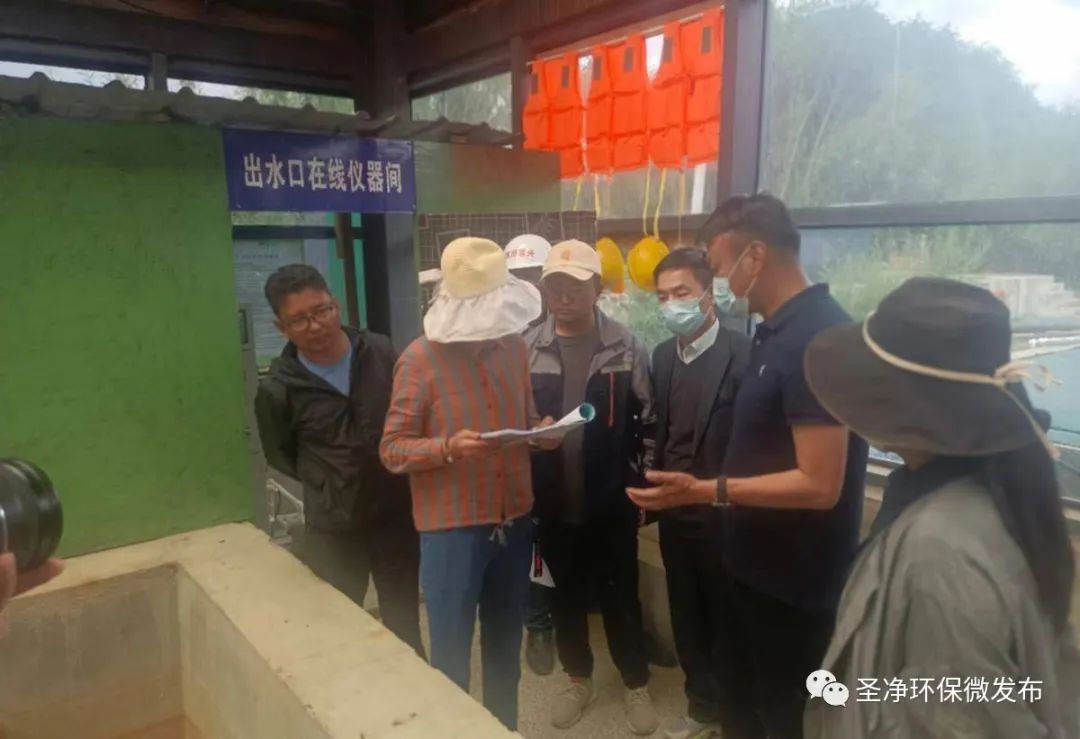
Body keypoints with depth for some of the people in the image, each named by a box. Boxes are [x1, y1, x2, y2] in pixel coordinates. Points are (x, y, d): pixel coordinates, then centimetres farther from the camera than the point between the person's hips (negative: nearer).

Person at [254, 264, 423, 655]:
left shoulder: (380, 352, -7)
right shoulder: (277, 389, -13)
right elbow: (281, 458, 5)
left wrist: (395, 475, 2)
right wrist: (330, 484, 0)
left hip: (396, 515, 2)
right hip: (333, 531, -2)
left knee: (405, 628, 18)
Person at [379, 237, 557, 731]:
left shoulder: (513, 346, 2)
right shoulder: (420, 358, -13)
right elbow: (391, 449, -10)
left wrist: (542, 432, -8)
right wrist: (447, 447, -27)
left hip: (514, 521, 5)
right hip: (451, 528, -5)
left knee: (505, 644, 21)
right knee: (450, 654, 8)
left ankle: (504, 727, 41)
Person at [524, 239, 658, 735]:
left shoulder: (625, 348, -6)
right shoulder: (527, 349, -3)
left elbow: (646, 420, -1)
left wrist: (640, 479, -3)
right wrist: (530, 435, -10)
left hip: (612, 502, -1)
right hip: (553, 504, 2)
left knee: (621, 596, 14)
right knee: (566, 596, 18)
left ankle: (636, 685, 35)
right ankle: (579, 680, 40)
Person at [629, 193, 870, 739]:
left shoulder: (816, 338, -25)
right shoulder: (779, 330, 5)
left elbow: (820, 485, -28)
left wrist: (705, 491, -27)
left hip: (795, 582, -9)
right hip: (760, 566, 9)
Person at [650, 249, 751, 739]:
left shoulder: (742, 354, -15)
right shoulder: (662, 356, 5)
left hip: (723, 513, -6)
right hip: (675, 510, 6)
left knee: (726, 620, 12)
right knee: (687, 617, 18)